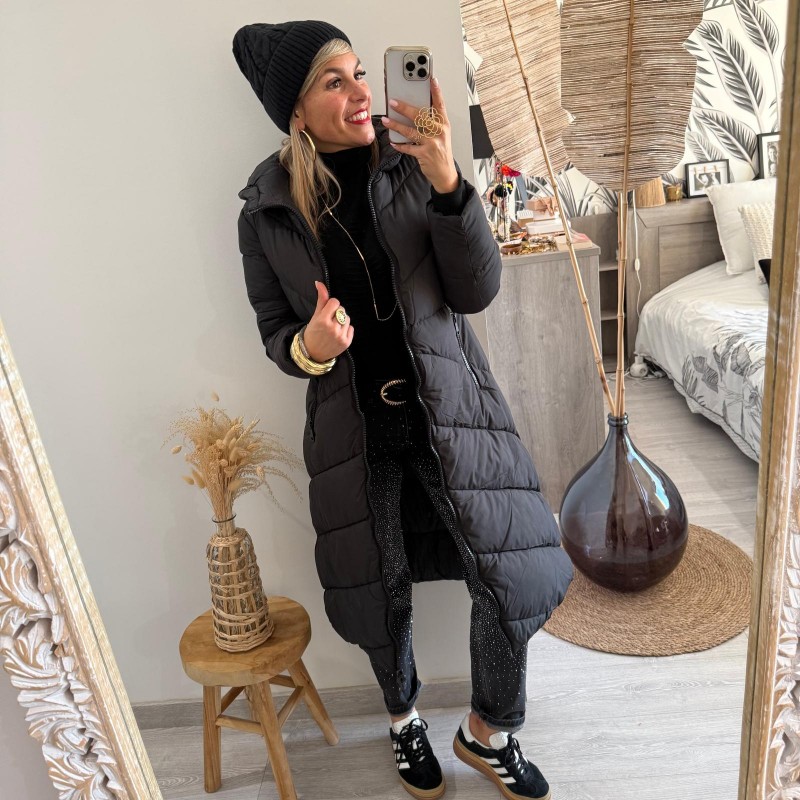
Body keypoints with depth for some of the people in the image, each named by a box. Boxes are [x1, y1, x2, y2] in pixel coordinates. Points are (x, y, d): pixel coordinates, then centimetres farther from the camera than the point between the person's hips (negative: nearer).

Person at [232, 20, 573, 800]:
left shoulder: (411, 164, -6)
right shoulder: (266, 209, -4)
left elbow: (476, 291, -10)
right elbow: (275, 332, 4)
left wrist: (447, 181, -23)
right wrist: (310, 346, -20)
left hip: (449, 408, 0)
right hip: (355, 428, 0)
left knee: (514, 579, 1)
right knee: (379, 597, 15)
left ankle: (487, 731, 32)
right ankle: (403, 721, 48)